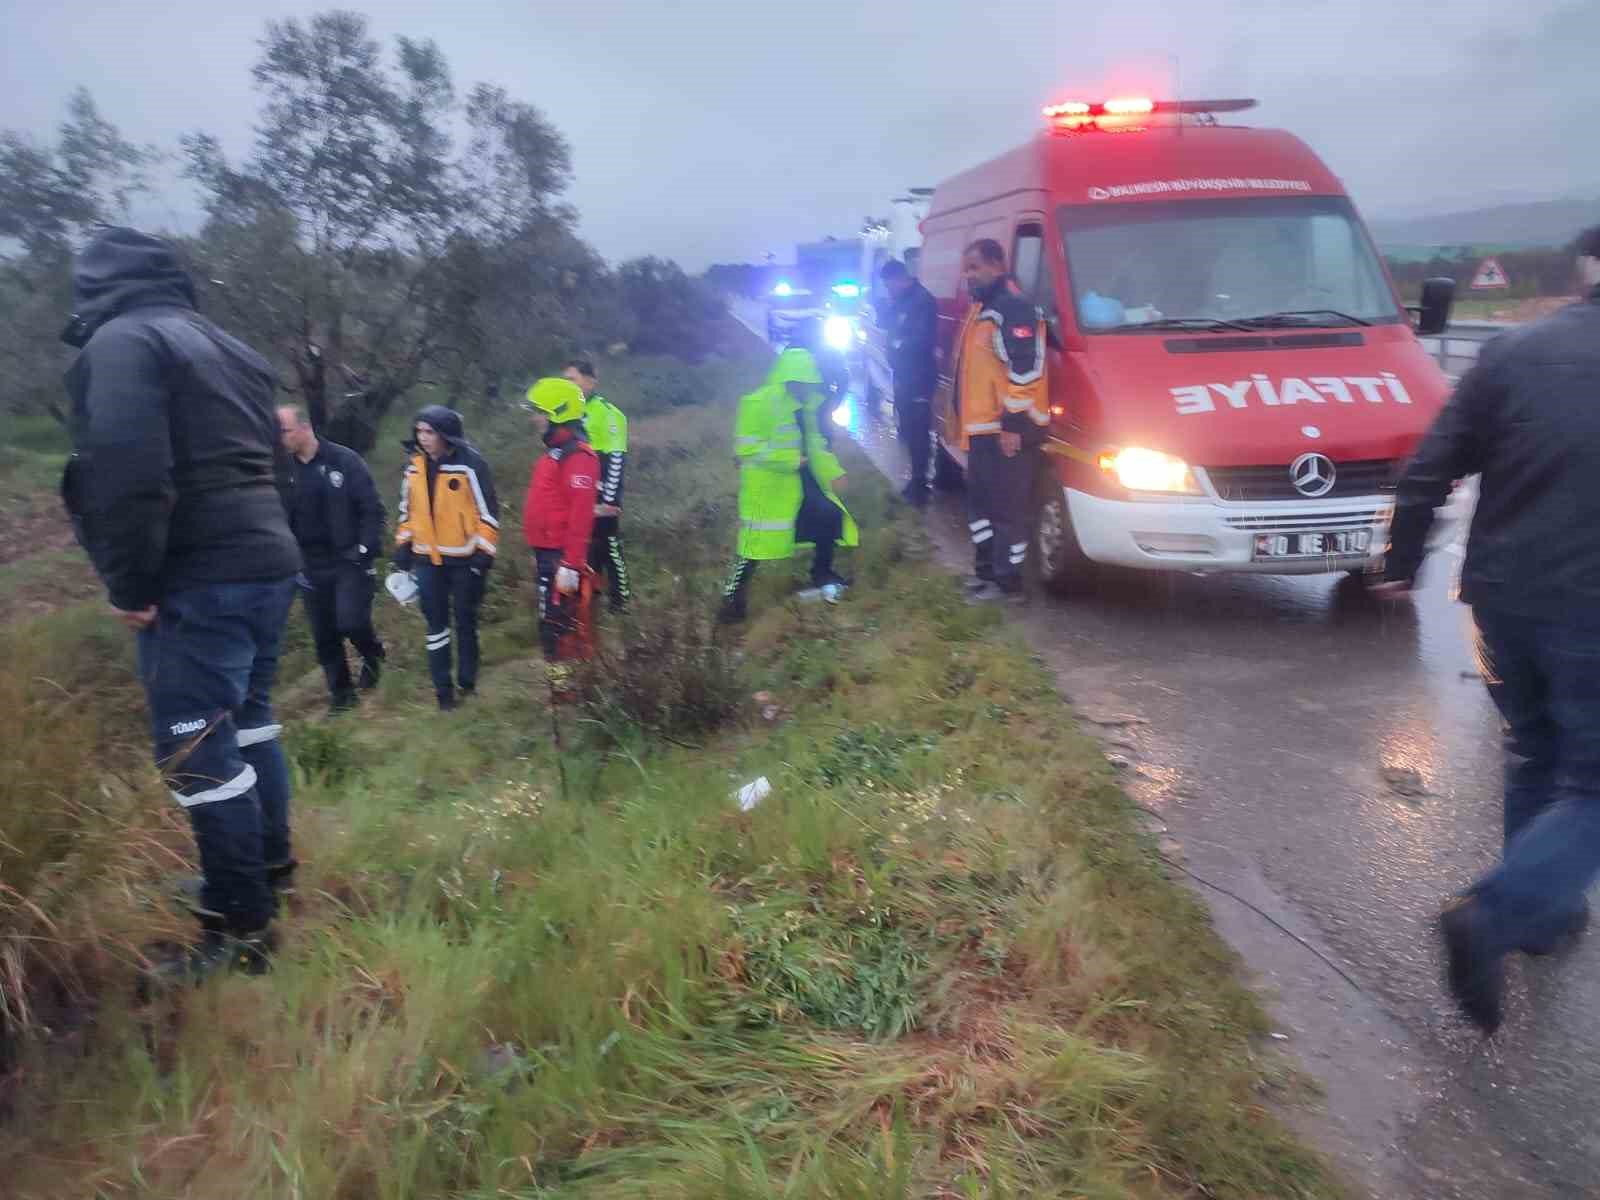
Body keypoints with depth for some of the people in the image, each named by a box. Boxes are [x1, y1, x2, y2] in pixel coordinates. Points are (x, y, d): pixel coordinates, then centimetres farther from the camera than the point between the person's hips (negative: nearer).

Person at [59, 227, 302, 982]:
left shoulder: (119, 341, -9)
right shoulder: (225, 347, 18)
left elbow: (125, 472, -21)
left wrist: (131, 582, -15)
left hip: (199, 583, -9)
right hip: (266, 562, 9)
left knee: (196, 750, -4)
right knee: (246, 719, 22)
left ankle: (241, 928, 2)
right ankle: (269, 863, 36)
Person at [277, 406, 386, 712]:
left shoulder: (344, 460, -8)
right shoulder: (285, 469, 3)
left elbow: (372, 508, -7)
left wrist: (366, 549, -14)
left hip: (348, 560, -4)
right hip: (312, 566, 4)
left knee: (351, 622, -14)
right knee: (323, 635, 7)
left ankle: (373, 656, 19)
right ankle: (341, 693, 22)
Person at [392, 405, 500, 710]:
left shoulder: (469, 464, -13)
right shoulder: (414, 466, 5)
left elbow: (488, 510, -10)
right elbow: (407, 510, 15)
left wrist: (483, 553, -12)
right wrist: (402, 547, 13)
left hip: (464, 558, -4)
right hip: (427, 559, 4)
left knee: (465, 620, 9)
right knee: (435, 622, 7)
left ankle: (467, 681, 25)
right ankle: (442, 686, 16)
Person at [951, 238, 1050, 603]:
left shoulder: (1014, 308, -15)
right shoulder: (983, 308, 18)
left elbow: (1025, 370, -22)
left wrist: (1013, 423, -24)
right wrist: (966, 420, 26)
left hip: (1008, 430, -11)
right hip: (983, 428, 11)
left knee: (1007, 507, -4)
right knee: (981, 500, 18)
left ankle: (1007, 582, 5)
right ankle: (986, 568, 31)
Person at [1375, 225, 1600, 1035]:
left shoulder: (1513, 354, 2)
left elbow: (1427, 472, 3)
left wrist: (1400, 563, 14)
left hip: (1502, 596, 4)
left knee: (1533, 755, 23)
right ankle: (1493, 915, -12)